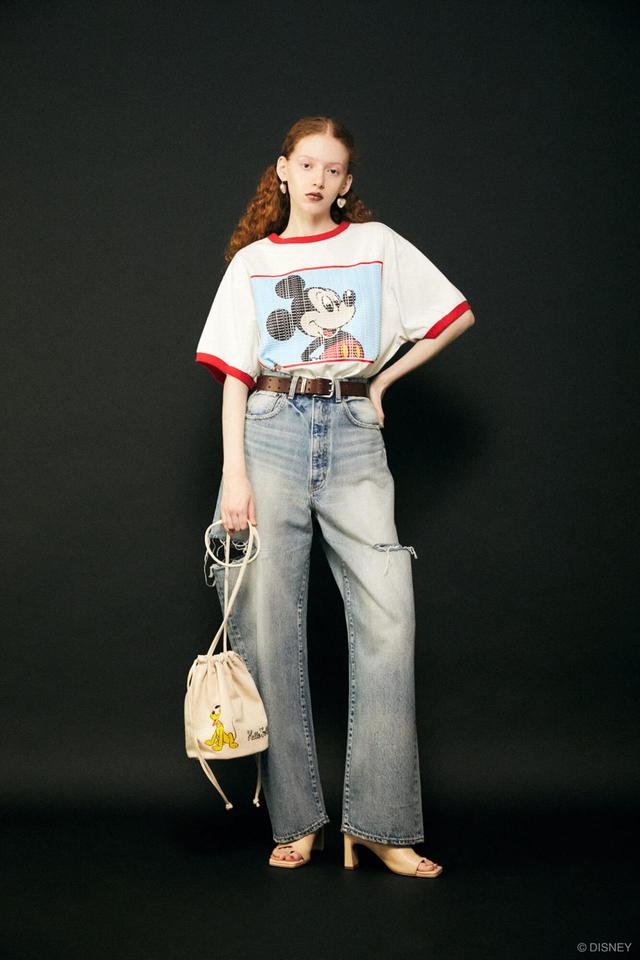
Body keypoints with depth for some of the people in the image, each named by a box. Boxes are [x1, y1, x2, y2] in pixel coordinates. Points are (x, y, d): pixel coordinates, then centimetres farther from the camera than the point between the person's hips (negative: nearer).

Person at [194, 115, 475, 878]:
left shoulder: (376, 243, 12)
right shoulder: (251, 261, 12)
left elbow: (456, 316, 14)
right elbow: (234, 375, 5)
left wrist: (383, 378, 10)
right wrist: (234, 473, -6)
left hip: (353, 434, 0)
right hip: (272, 432, 1)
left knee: (387, 615, -11)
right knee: (269, 622, -3)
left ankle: (381, 822, -3)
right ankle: (296, 820, 7)